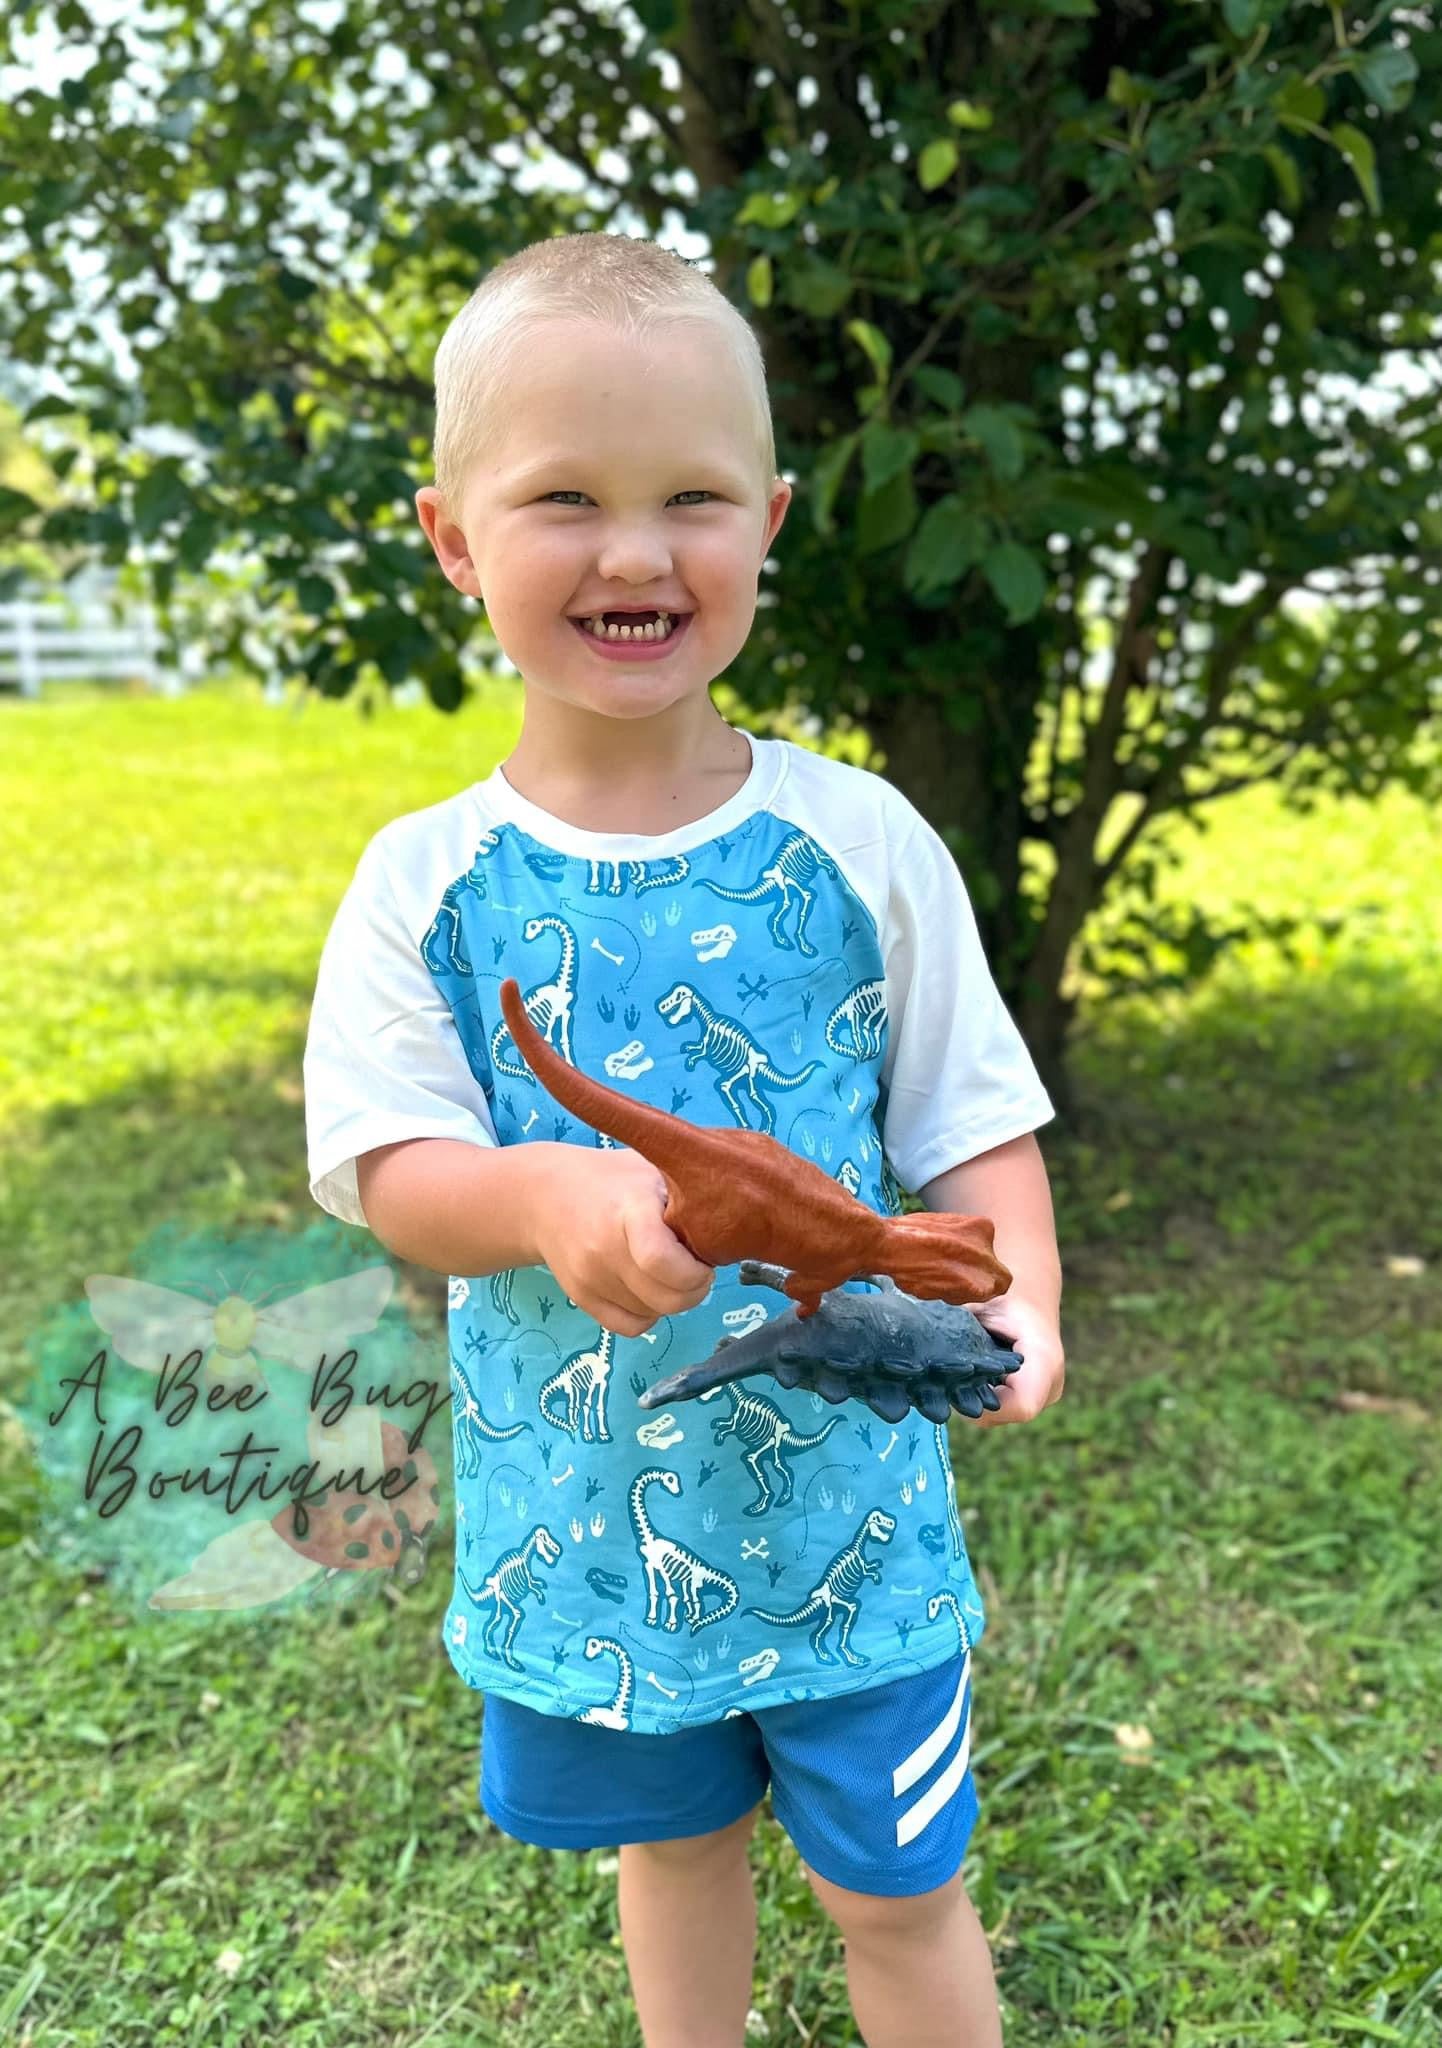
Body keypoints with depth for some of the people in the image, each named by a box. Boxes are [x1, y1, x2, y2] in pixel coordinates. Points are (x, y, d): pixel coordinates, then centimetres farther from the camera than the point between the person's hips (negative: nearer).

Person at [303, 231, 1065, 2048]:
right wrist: (546, 1199, -33)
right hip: (584, 1516, 2)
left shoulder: (859, 842, -10)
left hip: (845, 1502, -1)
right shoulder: (426, 881, -9)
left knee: (894, 1890, 15)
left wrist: (1019, 1297, -24)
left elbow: (976, 1123, -5)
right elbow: (391, 1174, -12)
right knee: (672, 1845, 26)